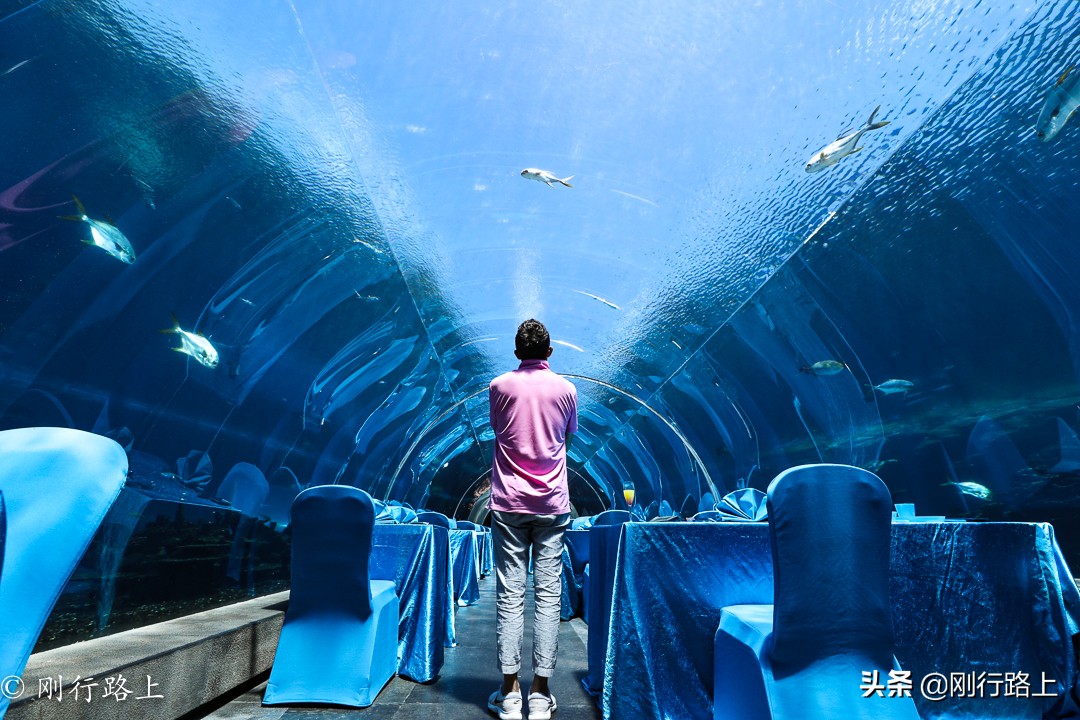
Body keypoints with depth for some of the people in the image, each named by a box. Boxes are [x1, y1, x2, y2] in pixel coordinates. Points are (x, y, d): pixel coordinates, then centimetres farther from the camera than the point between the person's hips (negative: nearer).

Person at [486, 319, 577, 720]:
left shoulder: (500, 387, 0)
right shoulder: (565, 389, 1)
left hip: (508, 504, 0)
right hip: (552, 505, 0)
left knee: (510, 594, 2)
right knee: (548, 594, 3)